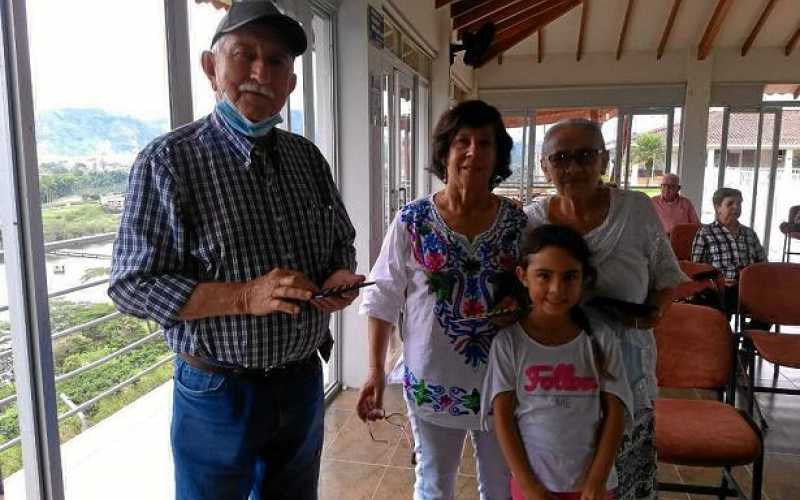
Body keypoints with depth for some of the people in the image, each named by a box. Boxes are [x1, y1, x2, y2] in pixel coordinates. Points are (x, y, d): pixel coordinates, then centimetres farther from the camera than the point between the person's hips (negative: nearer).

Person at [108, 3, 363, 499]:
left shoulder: (308, 157, 3)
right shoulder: (168, 160, -13)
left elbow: (341, 242, 13)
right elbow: (132, 285, -14)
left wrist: (341, 277, -10)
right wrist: (245, 297, -25)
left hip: (304, 381, 5)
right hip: (218, 392, -4)